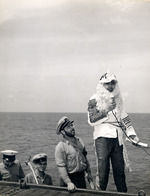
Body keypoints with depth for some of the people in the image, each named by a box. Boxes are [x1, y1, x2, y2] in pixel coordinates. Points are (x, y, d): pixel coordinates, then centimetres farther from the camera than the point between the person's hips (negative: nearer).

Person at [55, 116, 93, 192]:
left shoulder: (79, 140, 6)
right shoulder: (60, 147, -17)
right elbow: (61, 167, -21)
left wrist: (88, 172, 15)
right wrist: (69, 183, -29)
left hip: (81, 177, 7)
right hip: (70, 178, -6)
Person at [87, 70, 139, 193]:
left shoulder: (118, 99, 16)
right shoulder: (95, 99, 0)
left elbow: (124, 118, 20)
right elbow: (91, 120, -8)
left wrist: (132, 135, 11)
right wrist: (107, 111, -16)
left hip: (117, 137, 4)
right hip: (102, 137, -4)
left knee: (120, 169, 6)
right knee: (103, 169, -5)